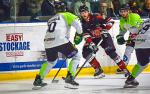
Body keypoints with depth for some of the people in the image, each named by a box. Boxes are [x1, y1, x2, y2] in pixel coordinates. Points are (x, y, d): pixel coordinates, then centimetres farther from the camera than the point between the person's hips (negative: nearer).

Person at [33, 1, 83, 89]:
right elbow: (75, 21, -5)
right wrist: (80, 33, 10)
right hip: (60, 41, -7)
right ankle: (70, 77, -7)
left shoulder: (51, 19, 32)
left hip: (48, 42, 7)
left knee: (51, 61, 31)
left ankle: (38, 79, 30)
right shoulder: (65, 15, 13)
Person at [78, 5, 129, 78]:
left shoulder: (96, 17, -17)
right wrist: (90, 43, -28)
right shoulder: (83, 23, -6)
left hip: (103, 36, -5)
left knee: (111, 51, -19)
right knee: (86, 53, -11)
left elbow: (110, 21, -16)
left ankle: (124, 69, -15)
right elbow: (86, 35, -13)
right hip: (93, 39, 5)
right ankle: (98, 69, 1)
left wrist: (105, 30, -20)